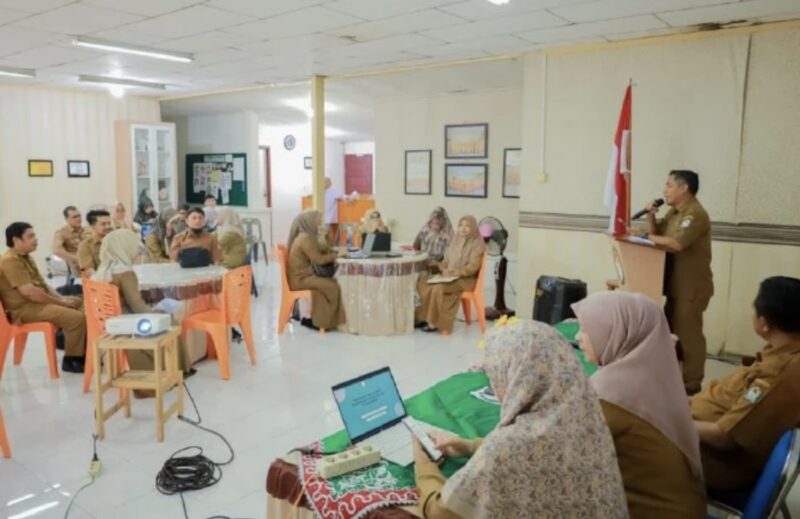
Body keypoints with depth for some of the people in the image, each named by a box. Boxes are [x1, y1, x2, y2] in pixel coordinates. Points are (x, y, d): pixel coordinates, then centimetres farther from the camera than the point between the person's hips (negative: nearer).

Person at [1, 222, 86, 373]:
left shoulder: (25, 257, 17)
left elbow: (42, 284, 19)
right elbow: (28, 292, -25)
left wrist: (62, 298, 3)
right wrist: (60, 302, -17)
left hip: (38, 302, 11)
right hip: (25, 309, -11)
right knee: (77, 318, -25)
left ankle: (84, 354, 7)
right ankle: (71, 360, -9)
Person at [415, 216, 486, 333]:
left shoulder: (477, 244, -9)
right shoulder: (456, 241, 14)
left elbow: (472, 268, -18)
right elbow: (448, 260, 18)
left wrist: (452, 273, -24)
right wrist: (440, 265, -4)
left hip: (467, 280, -8)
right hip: (451, 277, 8)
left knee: (439, 288, -32)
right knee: (423, 282, -13)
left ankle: (435, 322, -21)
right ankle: (424, 318, -12)